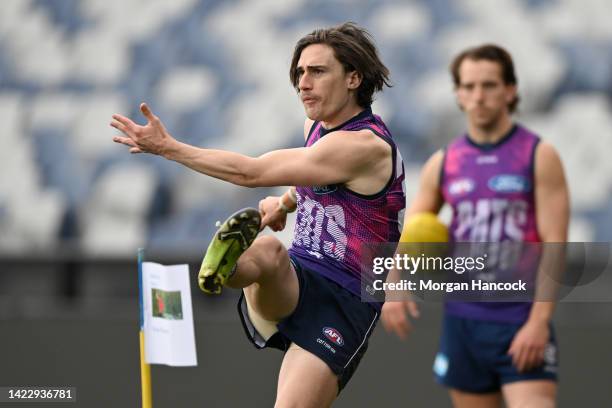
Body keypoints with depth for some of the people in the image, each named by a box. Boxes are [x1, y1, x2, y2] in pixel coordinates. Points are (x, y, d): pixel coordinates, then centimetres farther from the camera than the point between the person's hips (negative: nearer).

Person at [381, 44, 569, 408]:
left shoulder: (539, 156, -3)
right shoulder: (443, 163, 9)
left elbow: (555, 243, -8)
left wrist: (539, 322, -17)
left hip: (522, 325, -4)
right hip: (463, 320, 4)